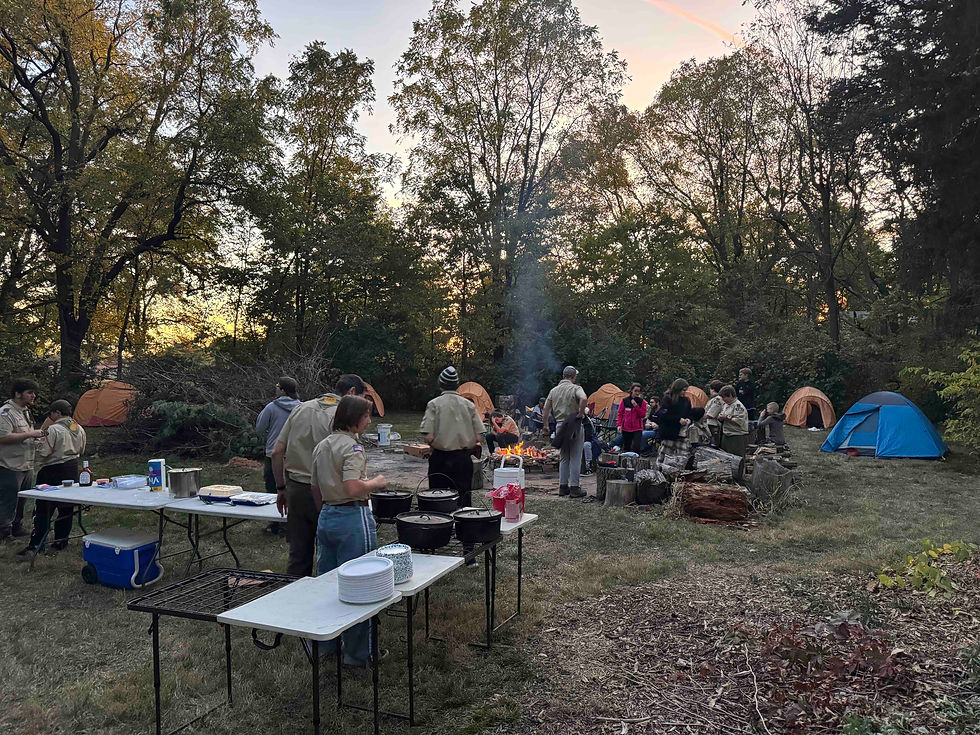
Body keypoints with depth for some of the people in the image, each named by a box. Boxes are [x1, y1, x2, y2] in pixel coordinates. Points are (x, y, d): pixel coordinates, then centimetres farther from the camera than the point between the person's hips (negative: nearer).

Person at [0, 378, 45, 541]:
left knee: (22, 502, 18)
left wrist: (37, 439, 10)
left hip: (27, 467, 9)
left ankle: (17, 528, 29)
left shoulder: (25, 411, 15)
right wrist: (30, 434, -23)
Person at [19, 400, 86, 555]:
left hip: (52, 472, -7)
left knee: (43, 509, -2)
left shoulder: (53, 429, -15)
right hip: (72, 471, 7)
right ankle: (61, 541, 18)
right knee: (66, 507, 12)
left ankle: (36, 544, -2)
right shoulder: (80, 430, 7)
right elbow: (81, 452, 16)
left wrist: (42, 431, -6)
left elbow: (43, 452, -15)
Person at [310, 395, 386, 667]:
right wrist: (376, 482, -10)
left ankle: (324, 644, 30)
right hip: (353, 519, -9)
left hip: (326, 517, 9)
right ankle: (358, 652, 10)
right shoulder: (352, 446, -16)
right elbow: (353, 488, -27)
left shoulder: (321, 446, 10)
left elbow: (315, 488, 16)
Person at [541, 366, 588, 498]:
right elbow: (584, 398, -30)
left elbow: (545, 411, 10)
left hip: (560, 426, 5)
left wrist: (545, 426, 18)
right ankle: (574, 488, 2)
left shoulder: (554, 390, 10)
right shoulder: (575, 388, -7)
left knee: (564, 458, 15)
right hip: (574, 426, -5)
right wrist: (580, 413, -17)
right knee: (575, 458, 1)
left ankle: (563, 487, 17)